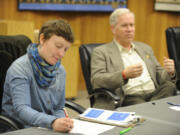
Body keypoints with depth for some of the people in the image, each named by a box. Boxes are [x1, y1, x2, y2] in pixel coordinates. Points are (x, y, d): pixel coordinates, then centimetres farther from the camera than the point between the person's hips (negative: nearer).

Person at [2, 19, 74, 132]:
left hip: (49, 129, 6)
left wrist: (61, 123, -8)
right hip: (21, 129, -5)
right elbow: (21, 109, -22)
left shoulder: (60, 71, 10)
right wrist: (52, 122, -37)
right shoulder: (20, 68, -12)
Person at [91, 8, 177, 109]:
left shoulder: (145, 48, 25)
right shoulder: (101, 52, 8)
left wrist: (170, 72, -2)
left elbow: (159, 77, 24)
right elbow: (96, 81, -6)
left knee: (169, 86, -27)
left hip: (154, 95, 6)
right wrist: (124, 74, -22)